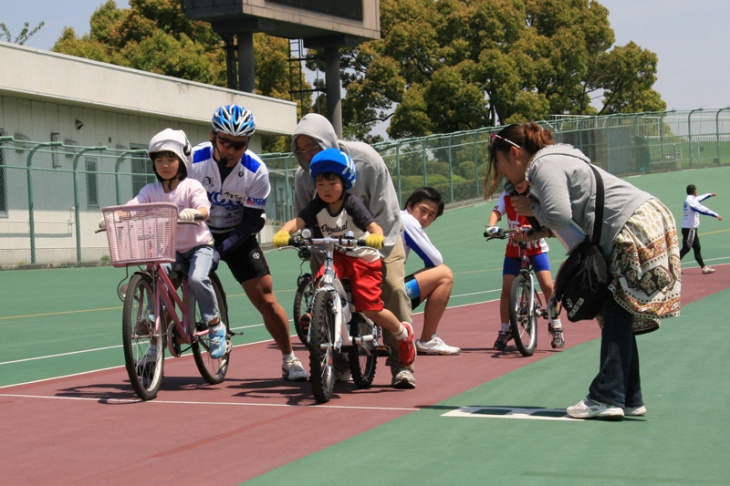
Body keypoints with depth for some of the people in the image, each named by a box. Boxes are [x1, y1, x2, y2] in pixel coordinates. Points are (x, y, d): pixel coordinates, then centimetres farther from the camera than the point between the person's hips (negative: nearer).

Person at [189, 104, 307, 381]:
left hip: (237, 237, 0)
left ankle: (289, 359, 8)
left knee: (266, 299, -7)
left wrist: (222, 248, -29)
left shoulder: (256, 171, -17)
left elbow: (251, 221, -16)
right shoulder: (193, 160, -18)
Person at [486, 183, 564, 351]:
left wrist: (534, 232, -42)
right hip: (513, 250, 2)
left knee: (547, 286, -15)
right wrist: (491, 227, -46)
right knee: (507, 289, -4)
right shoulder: (506, 197, -9)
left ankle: (556, 327, -1)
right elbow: (496, 211, -24)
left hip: (536, 249, -2)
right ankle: (504, 331, 10)